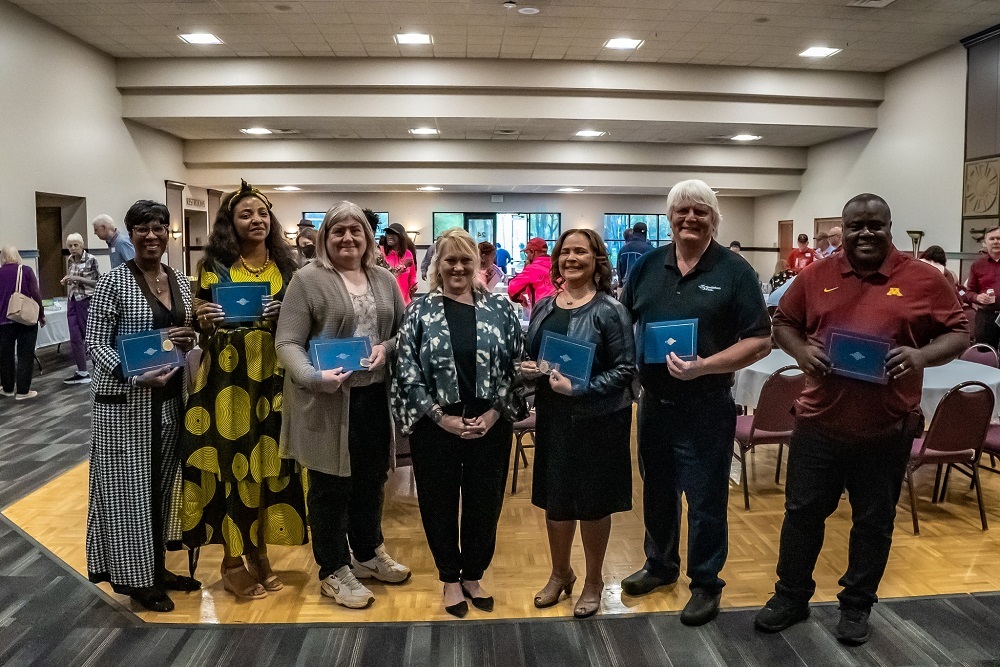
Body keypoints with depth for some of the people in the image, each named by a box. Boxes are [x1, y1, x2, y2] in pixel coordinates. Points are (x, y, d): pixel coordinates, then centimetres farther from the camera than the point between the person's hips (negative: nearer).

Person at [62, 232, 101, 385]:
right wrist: (66, 281, 4)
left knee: (89, 336, 2)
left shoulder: (91, 260, -9)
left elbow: (98, 282, -11)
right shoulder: (69, 260, 10)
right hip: (72, 301, 6)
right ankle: (82, 373, 11)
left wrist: (78, 278, -20)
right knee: (75, 338, 2)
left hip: (87, 301, -6)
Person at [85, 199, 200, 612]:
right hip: (124, 400, -6)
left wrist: (190, 339, -7)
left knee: (162, 484, 14)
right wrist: (136, 377, -25)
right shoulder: (114, 281, -9)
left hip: (169, 398, 6)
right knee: (128, 486, 3)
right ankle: (135, 577, 17)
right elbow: (96, 343, -11)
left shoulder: (180, 281, 8)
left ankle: (157, 568, 28)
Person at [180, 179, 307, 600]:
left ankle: (258, 551, 22)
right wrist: (204, 320, -15)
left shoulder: (287, 267, 8)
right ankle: (233, 559, 13)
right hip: (229, 378, -2)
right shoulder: (214, 267, 2)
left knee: (269, 462, 6)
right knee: (232, 462, 0)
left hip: (274, 378, 2)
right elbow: (198, 323, 6)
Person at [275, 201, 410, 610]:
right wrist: (313, 377, -27)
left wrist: (387, 348, -6)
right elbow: (287, 342, -11)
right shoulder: (308, 279, -7)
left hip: (375, 397, 5)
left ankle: (368, 554, 38)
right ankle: (334, 571, 23)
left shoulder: (384, 280, 10)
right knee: (331, 486, 7)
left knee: (371, 479, 18)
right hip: (328, 402, -5)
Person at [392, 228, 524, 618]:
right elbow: (407, 373, -5)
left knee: (485, 504, 11)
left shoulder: (500, 308, 2)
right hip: (435, 426, -1)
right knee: (440, 504, 10)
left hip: (490, 424, 1)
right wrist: (441, 417, -11)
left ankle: (473, 575, 33)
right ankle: (451, 579, 31)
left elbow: (516, 365, 1)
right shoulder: (419, 311, -1)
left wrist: (494, 413, -8)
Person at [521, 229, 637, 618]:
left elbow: (625, 369, -14)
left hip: (597, 420, -4)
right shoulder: (543, 307, 6)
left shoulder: (609, 310, -10)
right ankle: (560, 574, 38)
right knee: (553, 498, 14)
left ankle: (594, 582, 32)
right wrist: (526, 369, -7)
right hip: (552, 418, 5)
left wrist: (578, 388, -23)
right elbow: (527, 356, 15)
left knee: (593, 502, 10)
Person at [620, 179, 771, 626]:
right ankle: (660, 564, 40)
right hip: (653, 402, 4)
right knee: (656, 492, 19)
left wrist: (705, 366, -22)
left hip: (706, 408, -4)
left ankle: (706, 583, 27)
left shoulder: (734, 271, -8)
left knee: (705, 501, 8)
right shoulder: (648, 265, 4)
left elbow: (760, 342, -10)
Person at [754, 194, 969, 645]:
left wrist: (922, 356, -19)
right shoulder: (817, 276, 2)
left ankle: (857, 605, 32)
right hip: (819, 421, 1)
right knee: (803, 510, 10)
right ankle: (791, 596, 28)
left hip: (887, 427, -1)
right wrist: (800, 351, -11)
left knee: (874, 521, 13)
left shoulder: (923, 279, -3)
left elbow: (958, 332, 1)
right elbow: (783, 323, 10)